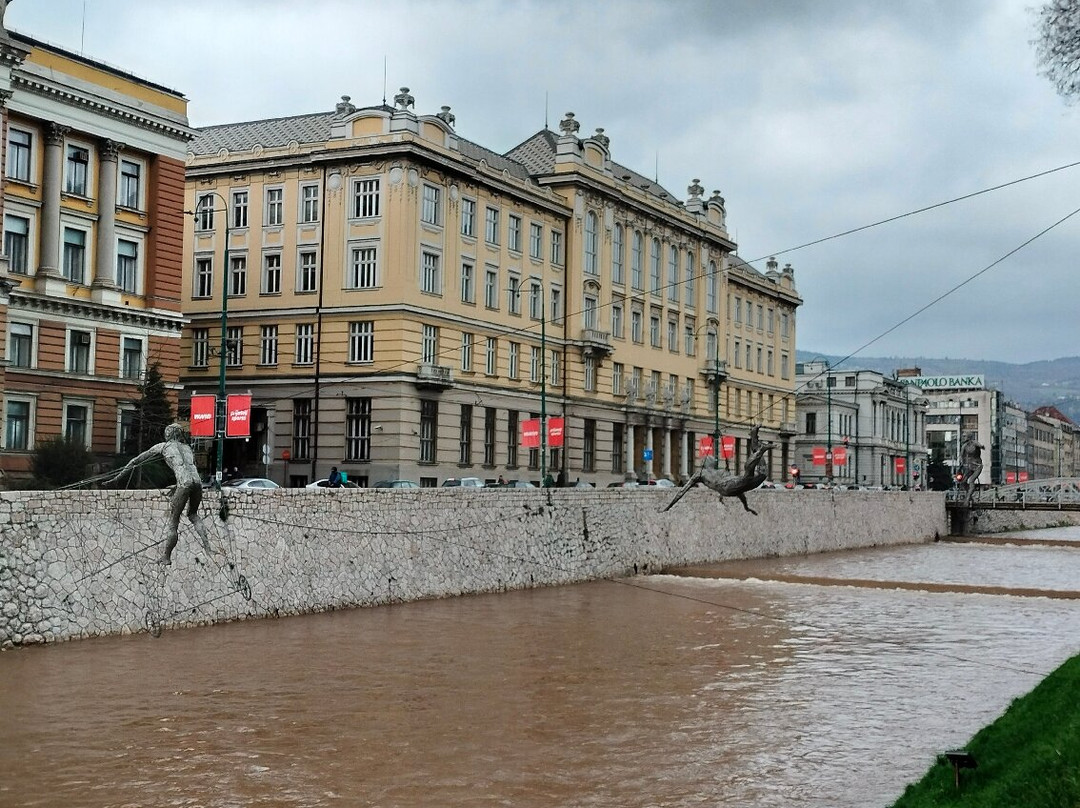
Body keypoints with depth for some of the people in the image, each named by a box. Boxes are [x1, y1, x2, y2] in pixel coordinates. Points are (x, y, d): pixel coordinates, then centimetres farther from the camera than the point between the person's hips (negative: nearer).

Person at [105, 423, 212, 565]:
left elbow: (136, 461, 21)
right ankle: (207, 546, 13)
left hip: (184, 483, -5)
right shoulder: (187, 447, 31)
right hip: (197, 481, 5)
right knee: (193, 515, 27)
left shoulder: (162, 446, 20)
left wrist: (120, 474, 26)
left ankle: (166, 557, 15)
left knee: (173, 523, 7)